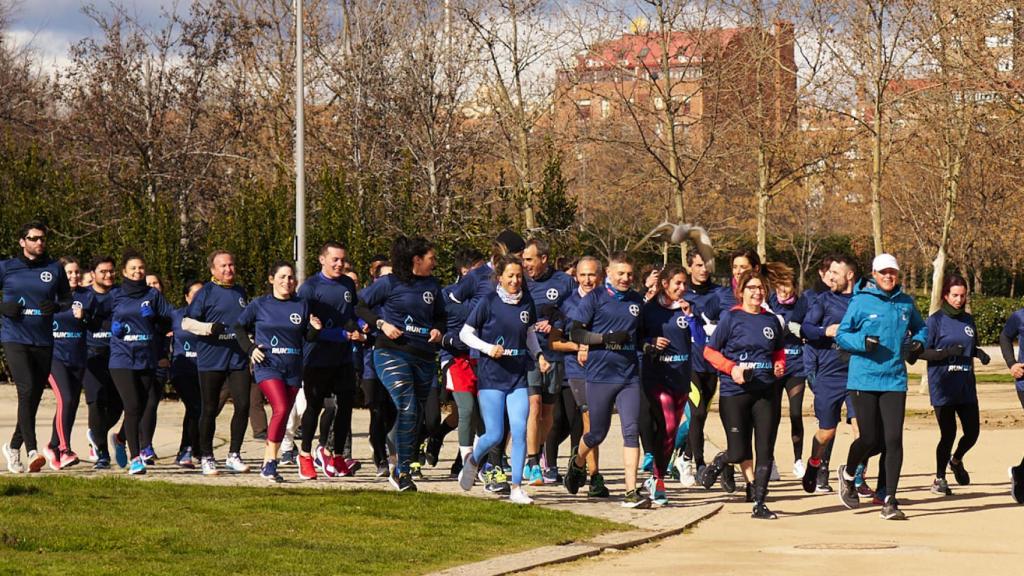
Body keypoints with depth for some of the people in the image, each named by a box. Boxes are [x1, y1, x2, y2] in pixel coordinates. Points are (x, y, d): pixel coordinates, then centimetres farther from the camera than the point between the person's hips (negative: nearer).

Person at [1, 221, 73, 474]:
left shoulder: (55, 269, 9)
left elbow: (67, 300, 15)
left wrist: (56, 307, -8)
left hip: (43, 342, 4)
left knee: (34, 397, 9)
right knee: (26, 390, -19)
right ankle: (32, 451, -25)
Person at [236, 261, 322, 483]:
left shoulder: (303, 305, 6)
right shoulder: (259, 305, 0)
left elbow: (308, 338, 11)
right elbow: (240, 327, 10)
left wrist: (315, 329, -10)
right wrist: (250, 349, -3)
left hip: (293, 368, 4)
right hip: (268, 366, -4)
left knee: (283, 415, 6)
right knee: (281, 409, -21)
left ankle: (268, 463, 17)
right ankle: (270, 463, -15)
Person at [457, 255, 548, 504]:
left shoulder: (527, 302, 5)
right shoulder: (488, 302, -7)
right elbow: (465, 333, -2)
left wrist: (539, 355, 4)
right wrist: (488, 347, -16)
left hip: (518, 376, 3)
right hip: (491, 377, -3)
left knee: (520, 432, -7)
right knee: (495, 435, -4)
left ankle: (516, 488, 1)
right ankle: (472, 460, 29)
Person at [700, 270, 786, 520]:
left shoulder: (772, 320, 9)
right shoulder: (730, 318, -2)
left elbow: (779, 351, 24)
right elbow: (710, 351, -1)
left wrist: (780, 366, 3)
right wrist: (732, 368, -15)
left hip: (766, 392, 3)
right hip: (735, 393, -3)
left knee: (765, 450, -1)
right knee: (739, 452, -3)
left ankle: (759, 504, 6)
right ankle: (719, 462, 33)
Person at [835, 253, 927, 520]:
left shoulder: (906, 303, 9)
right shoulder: (861, 301, -3)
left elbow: (920, 327, 26)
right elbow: (841, 335, -1)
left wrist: (918, 343, 4)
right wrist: (864, 341, -19)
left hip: (895, 380, 3)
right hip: (864, 380, -3)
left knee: (894, 439, -7)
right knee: (870, 439, -2)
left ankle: (890, 501, -3)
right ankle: (847, 474, 31)